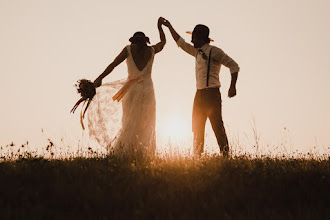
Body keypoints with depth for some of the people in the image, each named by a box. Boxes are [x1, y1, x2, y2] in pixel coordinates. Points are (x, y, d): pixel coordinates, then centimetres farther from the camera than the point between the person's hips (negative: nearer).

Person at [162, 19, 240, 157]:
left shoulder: (213, 51, -5)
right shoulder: (198, 52, 19)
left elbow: (234, 66, -7)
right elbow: (181, 43, 33)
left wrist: (232, 86, -16)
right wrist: (170, 27, 34)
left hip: (211, 94, -9)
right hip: (199, 94, 9)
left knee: (217, 125, -13)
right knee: (197, 127, 7)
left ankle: (225, 155, -14)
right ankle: (197, 157, 9)